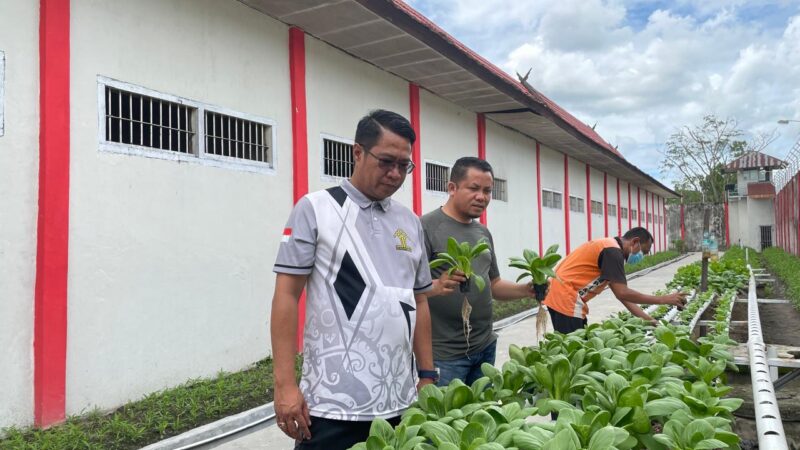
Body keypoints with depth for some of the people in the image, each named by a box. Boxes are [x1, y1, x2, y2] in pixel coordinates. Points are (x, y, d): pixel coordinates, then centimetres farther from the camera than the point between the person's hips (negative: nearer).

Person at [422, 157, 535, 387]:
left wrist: (526, 290, 0)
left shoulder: (484, 233, 12)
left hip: (485, 347, 7)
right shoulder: (427, 226, -11)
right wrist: (437, 286, -37)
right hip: (444, 353, -7)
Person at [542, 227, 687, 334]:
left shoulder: (610, 247, 17)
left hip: (562, 296, 10)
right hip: (565, 297, -10)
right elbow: (622, 293, -20)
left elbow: (621, 293, 16)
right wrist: (663, 299, -15)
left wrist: (648, 319, 12)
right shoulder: (613, 251, -14)